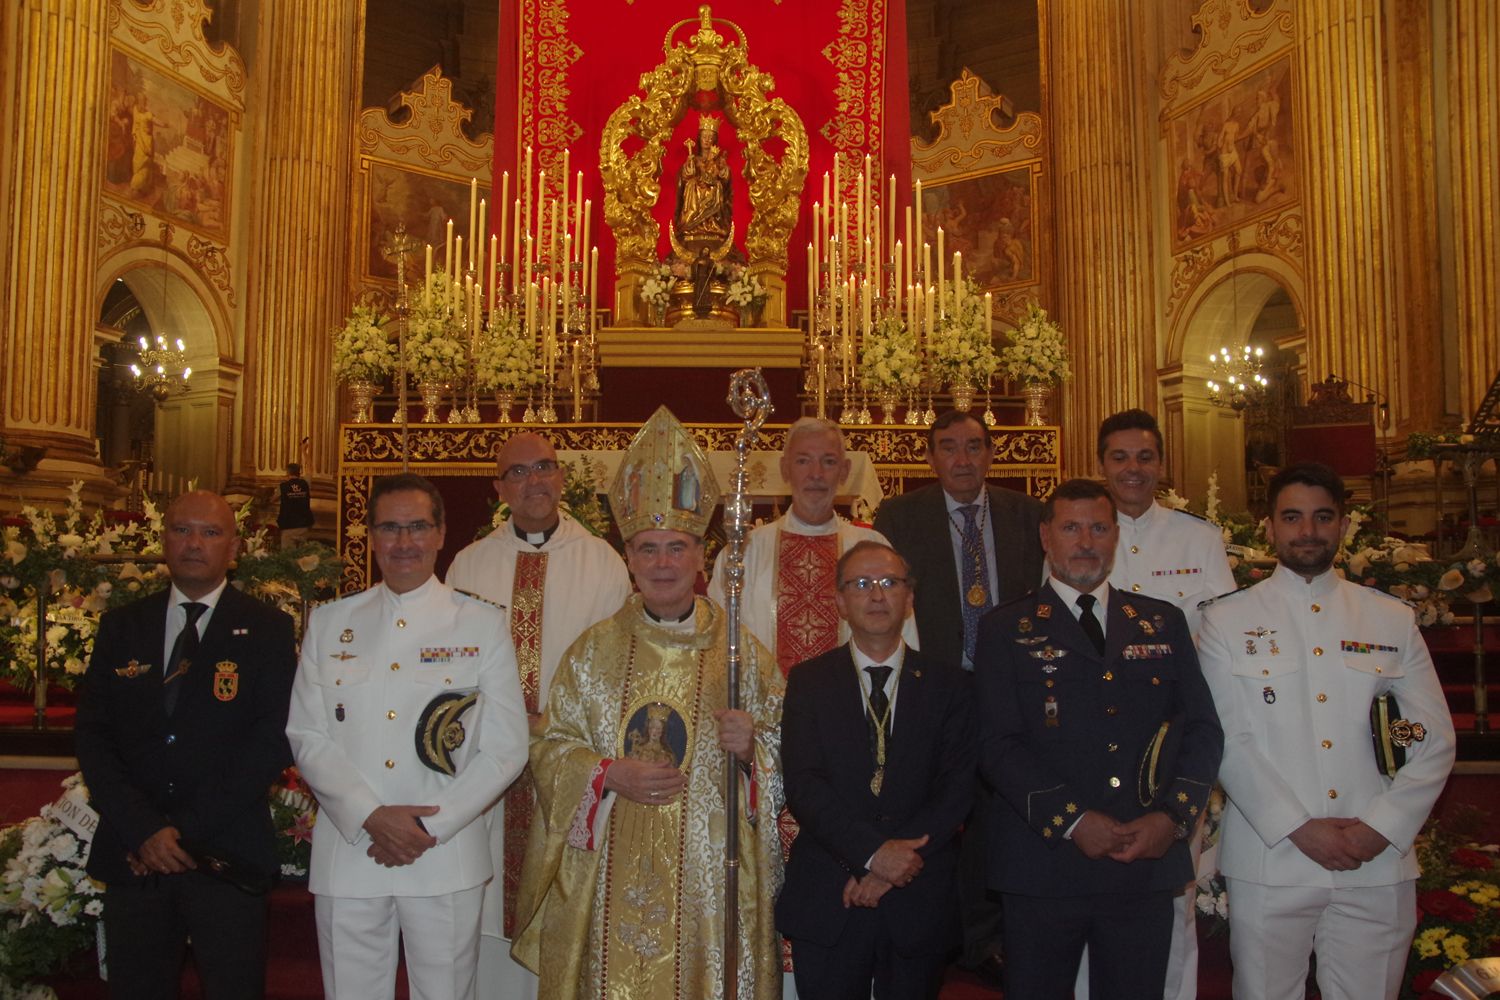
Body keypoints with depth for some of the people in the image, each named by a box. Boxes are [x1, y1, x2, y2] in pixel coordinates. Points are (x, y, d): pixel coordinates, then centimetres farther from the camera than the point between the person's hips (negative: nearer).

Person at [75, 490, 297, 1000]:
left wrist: (189, 829, -12)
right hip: (132, 856, 3)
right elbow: (92, 733, 3)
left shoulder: (267, 629, 1)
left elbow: (275, 735, -7)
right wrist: (143, 829, -9)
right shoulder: (122, 626, 9)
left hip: (226, 854, -2)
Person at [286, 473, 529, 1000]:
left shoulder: (483, 625, 1)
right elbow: (307, 737, 2)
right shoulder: (328, 624, 7)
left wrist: (431, 827, -11)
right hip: (347, 856, 2)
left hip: (446, 859, -1)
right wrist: (372, 816, -11)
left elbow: (506, 748, -2)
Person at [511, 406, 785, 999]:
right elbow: (551, 748, 4)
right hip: (611, 877, 1)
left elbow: (785, 743, 5)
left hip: (710, 875, 0)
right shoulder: (594, 651, 5)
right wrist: (609, 775, -12)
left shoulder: (741, 650, 2)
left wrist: (751, 746, -16)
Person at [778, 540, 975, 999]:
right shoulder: (809, 681, 3)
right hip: (827, 905, -1)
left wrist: (895, 860, -13)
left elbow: (957, 787, -3)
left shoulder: (948, 684, 5)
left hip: (919, 903, 1)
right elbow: (803, 784, -7)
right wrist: (872, 853, -18)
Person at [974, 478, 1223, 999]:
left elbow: (1203, 729, 8)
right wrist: (1071, 820, -15)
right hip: (1044, 867, -2)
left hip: (1148, 861, 3)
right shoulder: (1007, 629, 2)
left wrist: (1173, 816, -7)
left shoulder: (1163, 623, 12)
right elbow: (998, 744, -6)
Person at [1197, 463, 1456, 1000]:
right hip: (1268, 865, -2)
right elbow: (1226, 740, -4)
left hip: (1378, 864, 2)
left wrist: (1382, 827, -7)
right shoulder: (1228, 620, 3)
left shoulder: (1393, 620, 10)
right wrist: (1298, 827, -12)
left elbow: (1435, 740, 6)